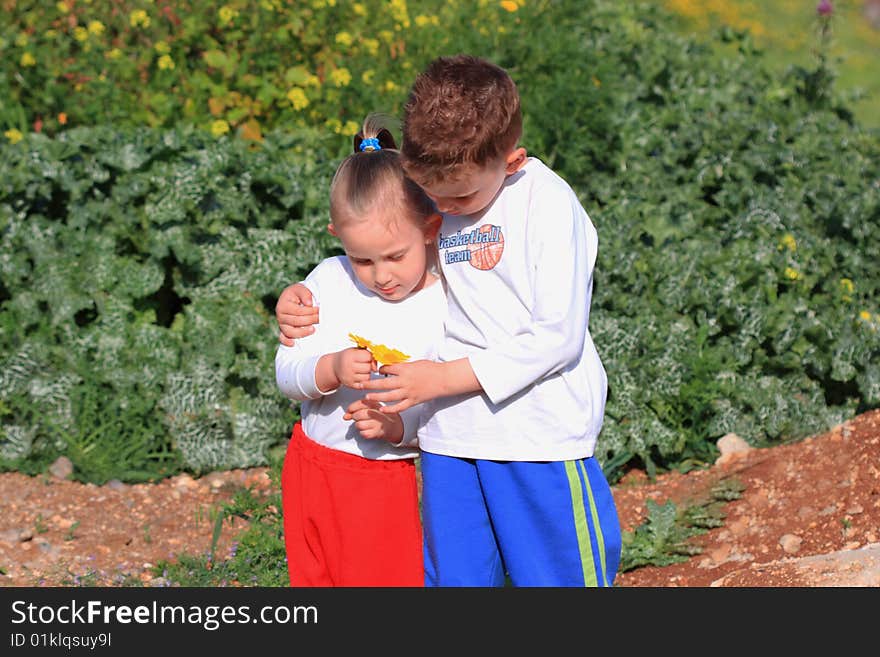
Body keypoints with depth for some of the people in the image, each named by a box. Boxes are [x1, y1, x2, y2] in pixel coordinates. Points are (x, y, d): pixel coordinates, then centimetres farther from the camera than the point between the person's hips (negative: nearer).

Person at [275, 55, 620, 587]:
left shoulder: (549, 204, -12)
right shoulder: (419, 198, 3)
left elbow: (559, 336, -16)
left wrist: (444, 377, -16)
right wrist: (302, 301, 0)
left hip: (541, 438, -5)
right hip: (450, 437, 5)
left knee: (561, 576, 5)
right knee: (456, 577, 13)